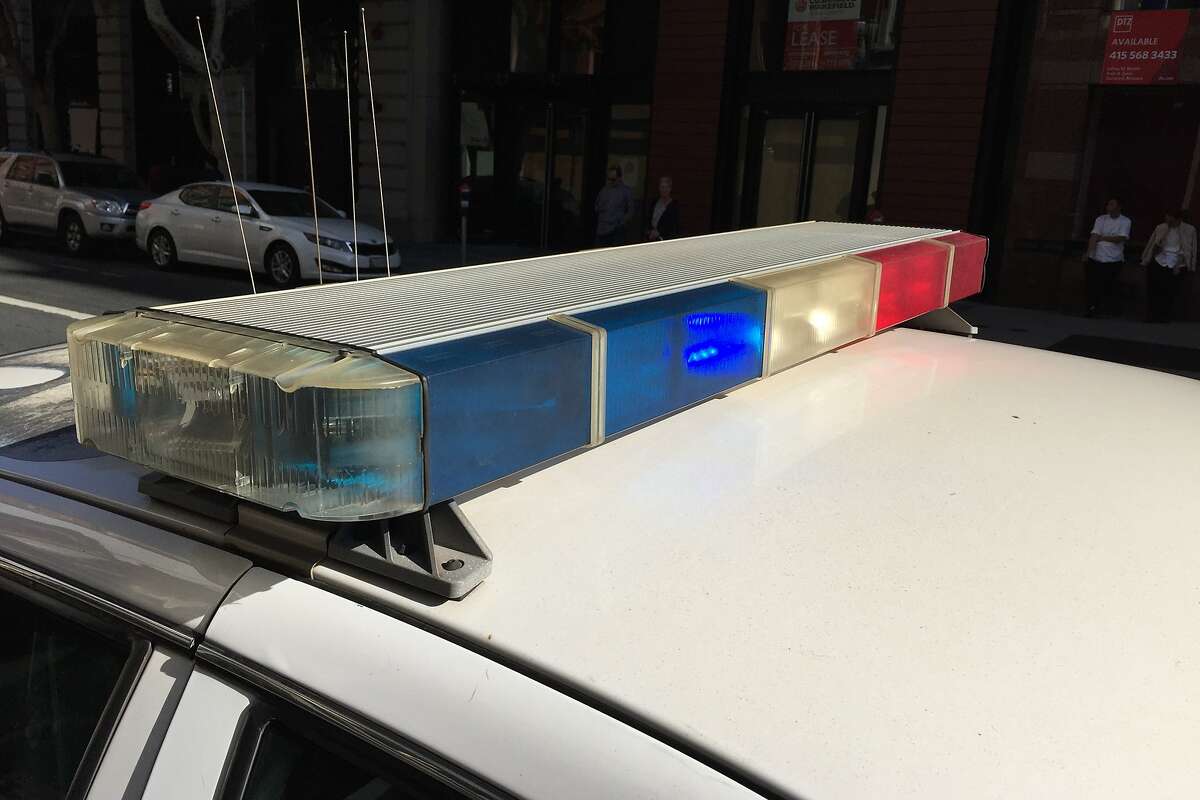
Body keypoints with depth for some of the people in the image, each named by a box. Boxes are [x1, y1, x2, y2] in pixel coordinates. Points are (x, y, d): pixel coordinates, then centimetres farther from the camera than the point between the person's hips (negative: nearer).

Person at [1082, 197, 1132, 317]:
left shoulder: (1125, 221, 0)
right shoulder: (1100, 219, 4)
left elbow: (1120, 239, -12)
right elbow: (1094, 236, -8)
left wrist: (1101, 238, -7)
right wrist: (1088, 252, -19)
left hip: (1113, 260, -1)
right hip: (1096, 258, 1)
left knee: (1107, 286, 1)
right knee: (1092, 284, -2)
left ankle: (1102, 309, 13)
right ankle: (1091, 308, 9)